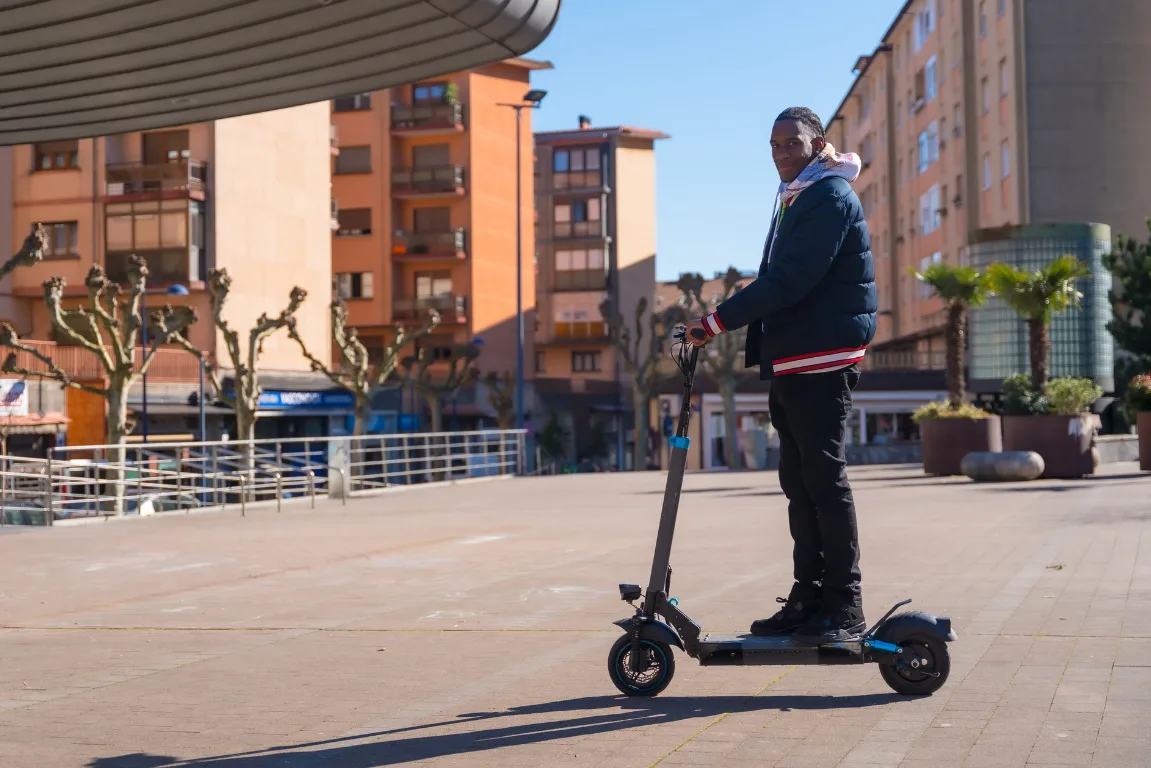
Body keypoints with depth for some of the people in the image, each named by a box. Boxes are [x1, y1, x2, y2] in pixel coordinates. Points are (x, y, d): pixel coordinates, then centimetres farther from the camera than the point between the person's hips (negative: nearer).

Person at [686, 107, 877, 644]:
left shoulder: (831, 198, -10)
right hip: (791, 360, 10)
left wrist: (720, 320, -20)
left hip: (823, 358, -10)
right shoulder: (794, 200, 21)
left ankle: (844, 605, -2)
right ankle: (809, 598, 15)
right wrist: (761, 347, 16)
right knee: (799, 481, 10)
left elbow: (792, 279, -20)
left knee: (824, 478, -8)